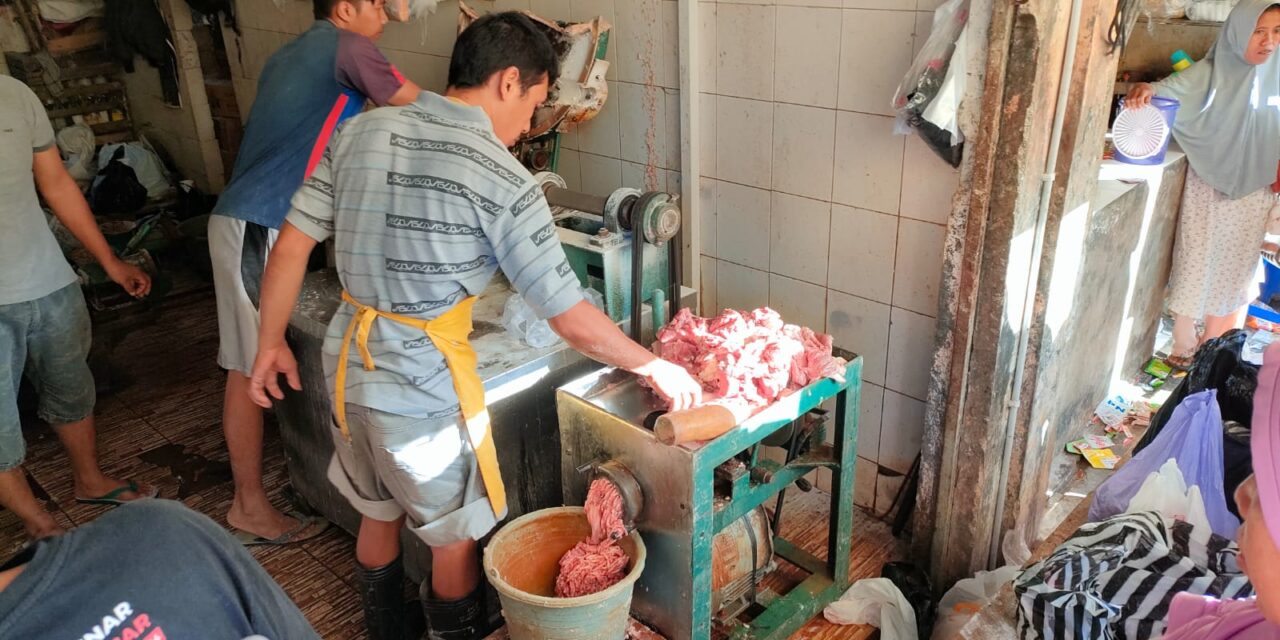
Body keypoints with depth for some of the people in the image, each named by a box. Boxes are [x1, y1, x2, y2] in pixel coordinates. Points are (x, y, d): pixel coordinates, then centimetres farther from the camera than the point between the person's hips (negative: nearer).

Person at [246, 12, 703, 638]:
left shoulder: (361, 131, -2)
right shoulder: (504, 181, -19)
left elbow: (291, 245, 1)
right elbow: (574, 323, -17)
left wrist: (271, 340, 13)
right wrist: (656, 368, -3)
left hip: (348, 366, 7)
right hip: (425, 388, -7)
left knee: (378, 516, 28)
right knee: (454, 540, 17)